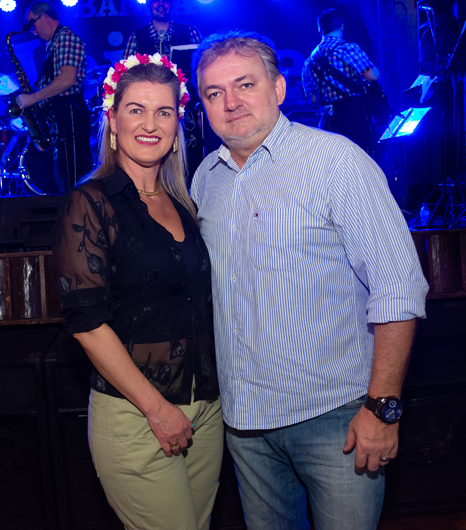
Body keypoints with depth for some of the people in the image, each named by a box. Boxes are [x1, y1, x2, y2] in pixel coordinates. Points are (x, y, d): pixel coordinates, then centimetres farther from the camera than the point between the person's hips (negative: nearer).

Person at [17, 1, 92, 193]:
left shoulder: (66, 37, -6)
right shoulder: (54, 44, 24)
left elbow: (68, 79, -20)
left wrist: (32, 98, -14)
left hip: (70, 116, -10)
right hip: (58, 118, 10)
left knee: (73, 186, -13)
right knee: (64, 183, 11)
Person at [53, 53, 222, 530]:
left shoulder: (181, 204, 10)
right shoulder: (91, 202, -9)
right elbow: (87, 321, -15)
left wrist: (213, 393, 7)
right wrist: (157, 407, -14)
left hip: (206, 409, 6)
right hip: (135, 415, -6)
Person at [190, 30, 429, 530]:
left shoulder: (335, 160, -12)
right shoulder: (205, 178, 7)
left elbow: (397, 289, -14)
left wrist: (382, 406, -16)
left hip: (333, 414, -5)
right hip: (243, 415, 6)